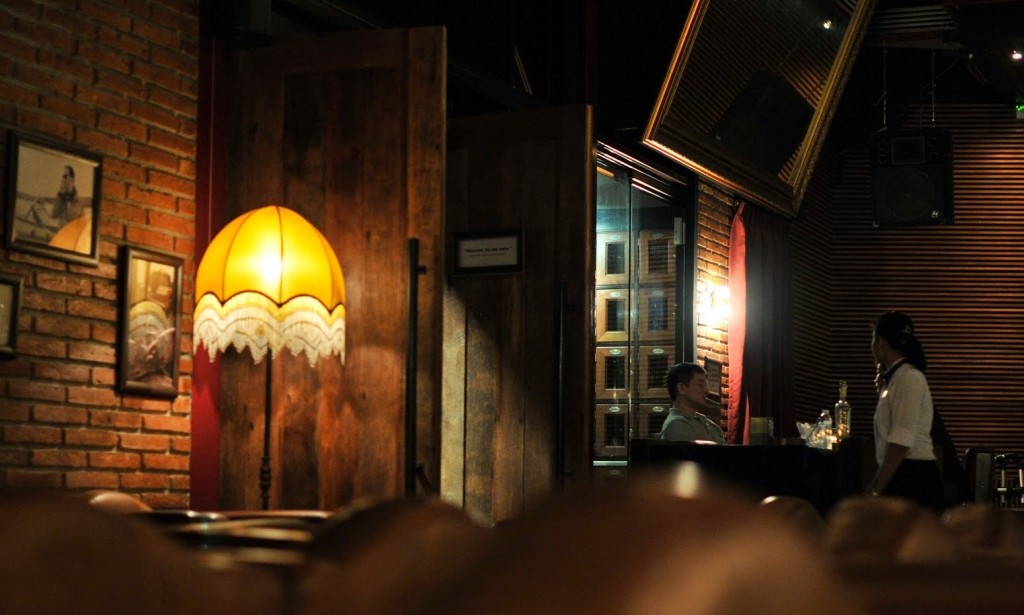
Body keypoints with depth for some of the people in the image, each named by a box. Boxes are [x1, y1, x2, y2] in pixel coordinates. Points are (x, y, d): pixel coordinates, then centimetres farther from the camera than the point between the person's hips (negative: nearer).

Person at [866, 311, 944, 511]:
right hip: (901, 478, 9)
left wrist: (877, 490, -18)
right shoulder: (895, 377, 17)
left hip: (913, 480, -9)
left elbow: (901, 443, -19)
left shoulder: (909, 378, -12)